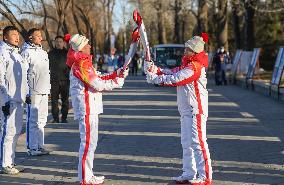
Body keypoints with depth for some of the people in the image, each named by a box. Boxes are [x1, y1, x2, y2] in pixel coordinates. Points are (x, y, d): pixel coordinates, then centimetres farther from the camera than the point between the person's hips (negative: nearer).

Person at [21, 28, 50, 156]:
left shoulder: (43, 52, 18)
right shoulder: (27, 52, -8)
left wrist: (48, 89, 20)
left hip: (44, 91, 8)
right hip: (33, 91, -8)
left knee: (42, 119, 11)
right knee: (33, 120, -6)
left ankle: (40, 146, 18)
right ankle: (32, 147, -1)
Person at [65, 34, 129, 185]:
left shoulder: (84, 62, 17)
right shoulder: (81, 64, -16)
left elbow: (99, 78, 18)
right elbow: (98, 85, -18)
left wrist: (117, 74, 7)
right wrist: (117, 82, -9)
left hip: (90, 108, 11)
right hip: (86, 108, -11)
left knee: (90, 142, 16)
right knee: (88, 142, -7)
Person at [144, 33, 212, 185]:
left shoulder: (195, 67, -16)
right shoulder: (187, 64, 17)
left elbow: (175, 79, -21)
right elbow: (172, 73, 9)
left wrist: (155, 78, -16)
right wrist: (156, 70, -7)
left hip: (196, 110, -11)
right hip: (186, 110, 11)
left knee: (197, 142, -10)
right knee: (186, 143, 13)